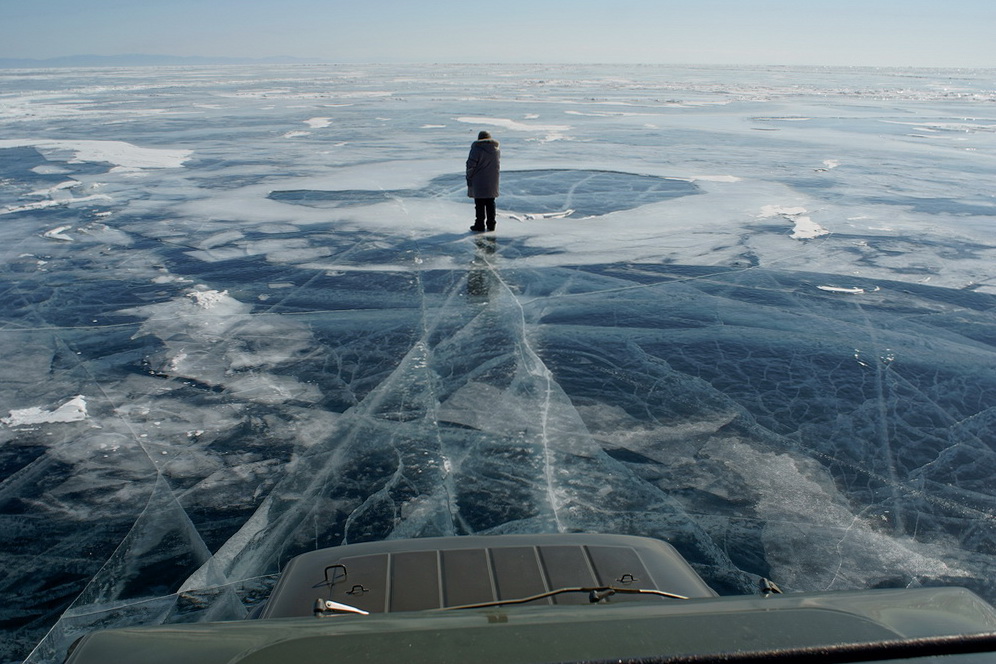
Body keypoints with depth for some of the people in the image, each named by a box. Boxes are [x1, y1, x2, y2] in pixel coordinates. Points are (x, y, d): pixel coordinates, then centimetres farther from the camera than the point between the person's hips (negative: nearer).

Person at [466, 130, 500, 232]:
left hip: (479, 182, -5)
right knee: (490, 203, 12)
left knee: (479, 204, 0)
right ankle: (491, 224, 15)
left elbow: (471, 165, -12)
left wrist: (469, 178, -2)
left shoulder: (476, 149, -12)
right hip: (492, 183, 5)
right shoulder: (497, 150, 6)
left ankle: (480, 225, 2)